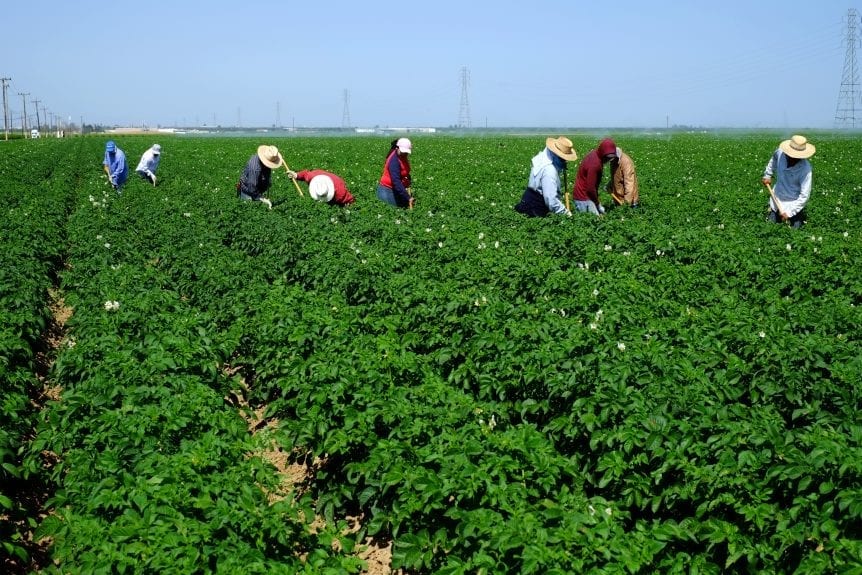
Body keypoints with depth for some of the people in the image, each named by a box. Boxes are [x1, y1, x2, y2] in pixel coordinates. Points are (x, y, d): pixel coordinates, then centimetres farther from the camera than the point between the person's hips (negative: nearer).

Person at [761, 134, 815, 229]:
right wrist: (767, 175, 12)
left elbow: (804, 195, -27)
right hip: (777, 198, 4)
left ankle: (800, 214, 32)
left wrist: (789, 213, -28)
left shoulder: (805, 169, -32)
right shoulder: (780, 153, -21)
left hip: (794, 202, -4)